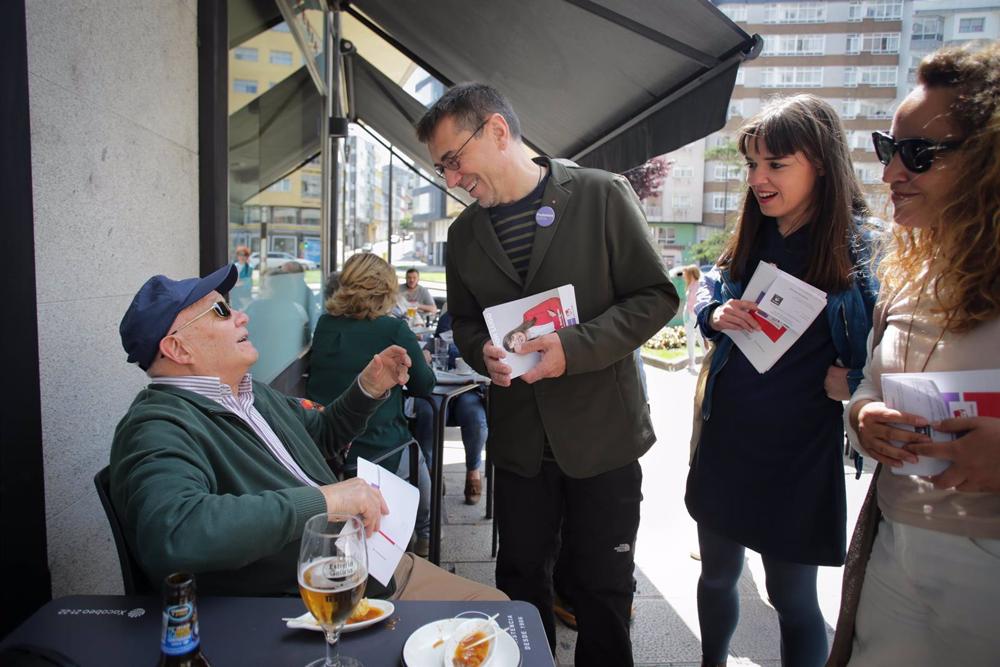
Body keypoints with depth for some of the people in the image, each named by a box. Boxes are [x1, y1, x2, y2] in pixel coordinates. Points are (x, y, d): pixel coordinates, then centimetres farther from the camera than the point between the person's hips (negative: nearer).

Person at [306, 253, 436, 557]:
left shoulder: (324, 325, 0)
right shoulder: (394, 331, -14)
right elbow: (424, 386, -2)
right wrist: (421, 361, 18)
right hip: (377, 452, -5)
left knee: (411, 446, 30)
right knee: (418, 456, 28)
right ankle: (424, 535, 45)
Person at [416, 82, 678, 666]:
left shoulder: (603, 195, -9)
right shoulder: (465, 233, 6)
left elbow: (657, 296, -9)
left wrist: (577, 346, -22)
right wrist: (483, 352, -8)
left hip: (603, 432, -4)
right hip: (520, 439, 4)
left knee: (604, 586, 12)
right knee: (521, 580, 17)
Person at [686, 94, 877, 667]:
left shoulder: (860, 246, -11)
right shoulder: (751, 237, 4)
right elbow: (707, 301, 13)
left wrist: (854, 378, -19)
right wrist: (716, 315, -7)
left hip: (799, 448, -5)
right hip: (726, 435, 5)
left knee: (794, 598, 10)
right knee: (717, 576, 19)